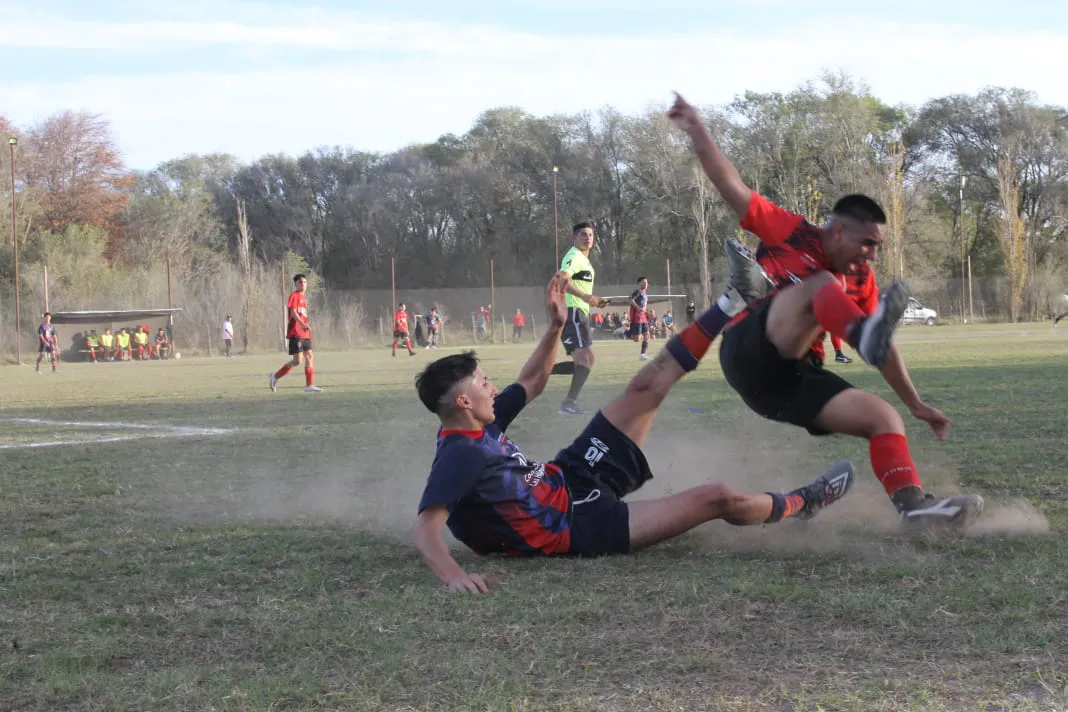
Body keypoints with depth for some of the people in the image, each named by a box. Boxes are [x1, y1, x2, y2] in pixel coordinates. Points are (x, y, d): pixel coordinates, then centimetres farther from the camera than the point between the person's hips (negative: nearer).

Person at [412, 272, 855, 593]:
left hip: (568, 480, 10)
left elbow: (531, 383, 16)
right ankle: (799, 504, 23)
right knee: (717, 498, -8)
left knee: (648, 385, 5)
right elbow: (425, 527, -40)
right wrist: (454, 576, -59)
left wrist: (556, 325, 6)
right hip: (581, 528, -9)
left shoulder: (481, 421, -3)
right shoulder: (459, 457, -30)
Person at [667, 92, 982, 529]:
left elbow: (884, 349, 20)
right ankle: (865, 333, -61)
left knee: (884, 416, -9)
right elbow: (733, 188, -4)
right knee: (821, 286, -28)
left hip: (794, 377, 6)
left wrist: (915, 405, 17)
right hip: (750, 353, -6)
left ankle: (913, 505, -25)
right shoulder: (791, 234, 0)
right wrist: (697, 132, -11)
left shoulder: (860, 280, 14)